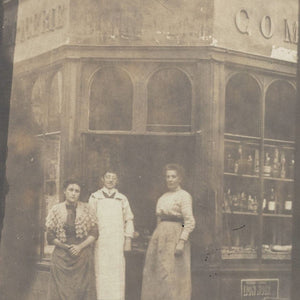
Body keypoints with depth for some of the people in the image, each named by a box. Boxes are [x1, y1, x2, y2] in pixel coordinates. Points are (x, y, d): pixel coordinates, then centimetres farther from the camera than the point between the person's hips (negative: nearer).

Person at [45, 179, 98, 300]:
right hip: (62, 257, 0)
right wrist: (65, 247, -11)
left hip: (83, 256, 0)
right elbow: (50, 237, 2)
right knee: (61, 290, -2)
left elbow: (94, 233, 2)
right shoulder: (56, 210, 3)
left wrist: (80, 247, -11)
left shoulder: (86, 209, 4)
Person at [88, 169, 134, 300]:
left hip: (117, 241, 1)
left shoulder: (122, 199, 13)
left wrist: (128, 238, 4)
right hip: (100, 241, -1)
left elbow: (129, 219, 13)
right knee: (101, 271, -4)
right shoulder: (95, 197, 9)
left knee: (118, 273, -3)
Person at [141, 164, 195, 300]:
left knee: (173, 277, -10)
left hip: (174, 238, -8)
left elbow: (190, 222, -12)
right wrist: (156, 244, 17)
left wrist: (181, 242, -22)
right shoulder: (163, 198, 19)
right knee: (156, 278, 4)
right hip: (160, 238, 8)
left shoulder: (184, 196, -4)